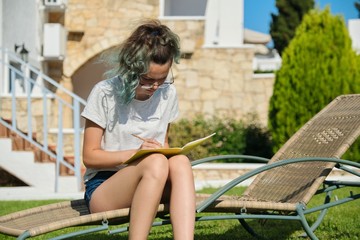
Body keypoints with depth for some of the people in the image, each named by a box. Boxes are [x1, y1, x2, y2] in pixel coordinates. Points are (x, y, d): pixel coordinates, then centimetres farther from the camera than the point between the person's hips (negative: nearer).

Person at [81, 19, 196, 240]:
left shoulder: (168, 93, 5)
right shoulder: (105, 93, -9)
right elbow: (90, 156, -6)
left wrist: (163, 151, -5)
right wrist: (135, 154, -20)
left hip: (150, 186, 4)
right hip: (102, 189, -4)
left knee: (180, 162, -30)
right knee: (155, 163, -35)